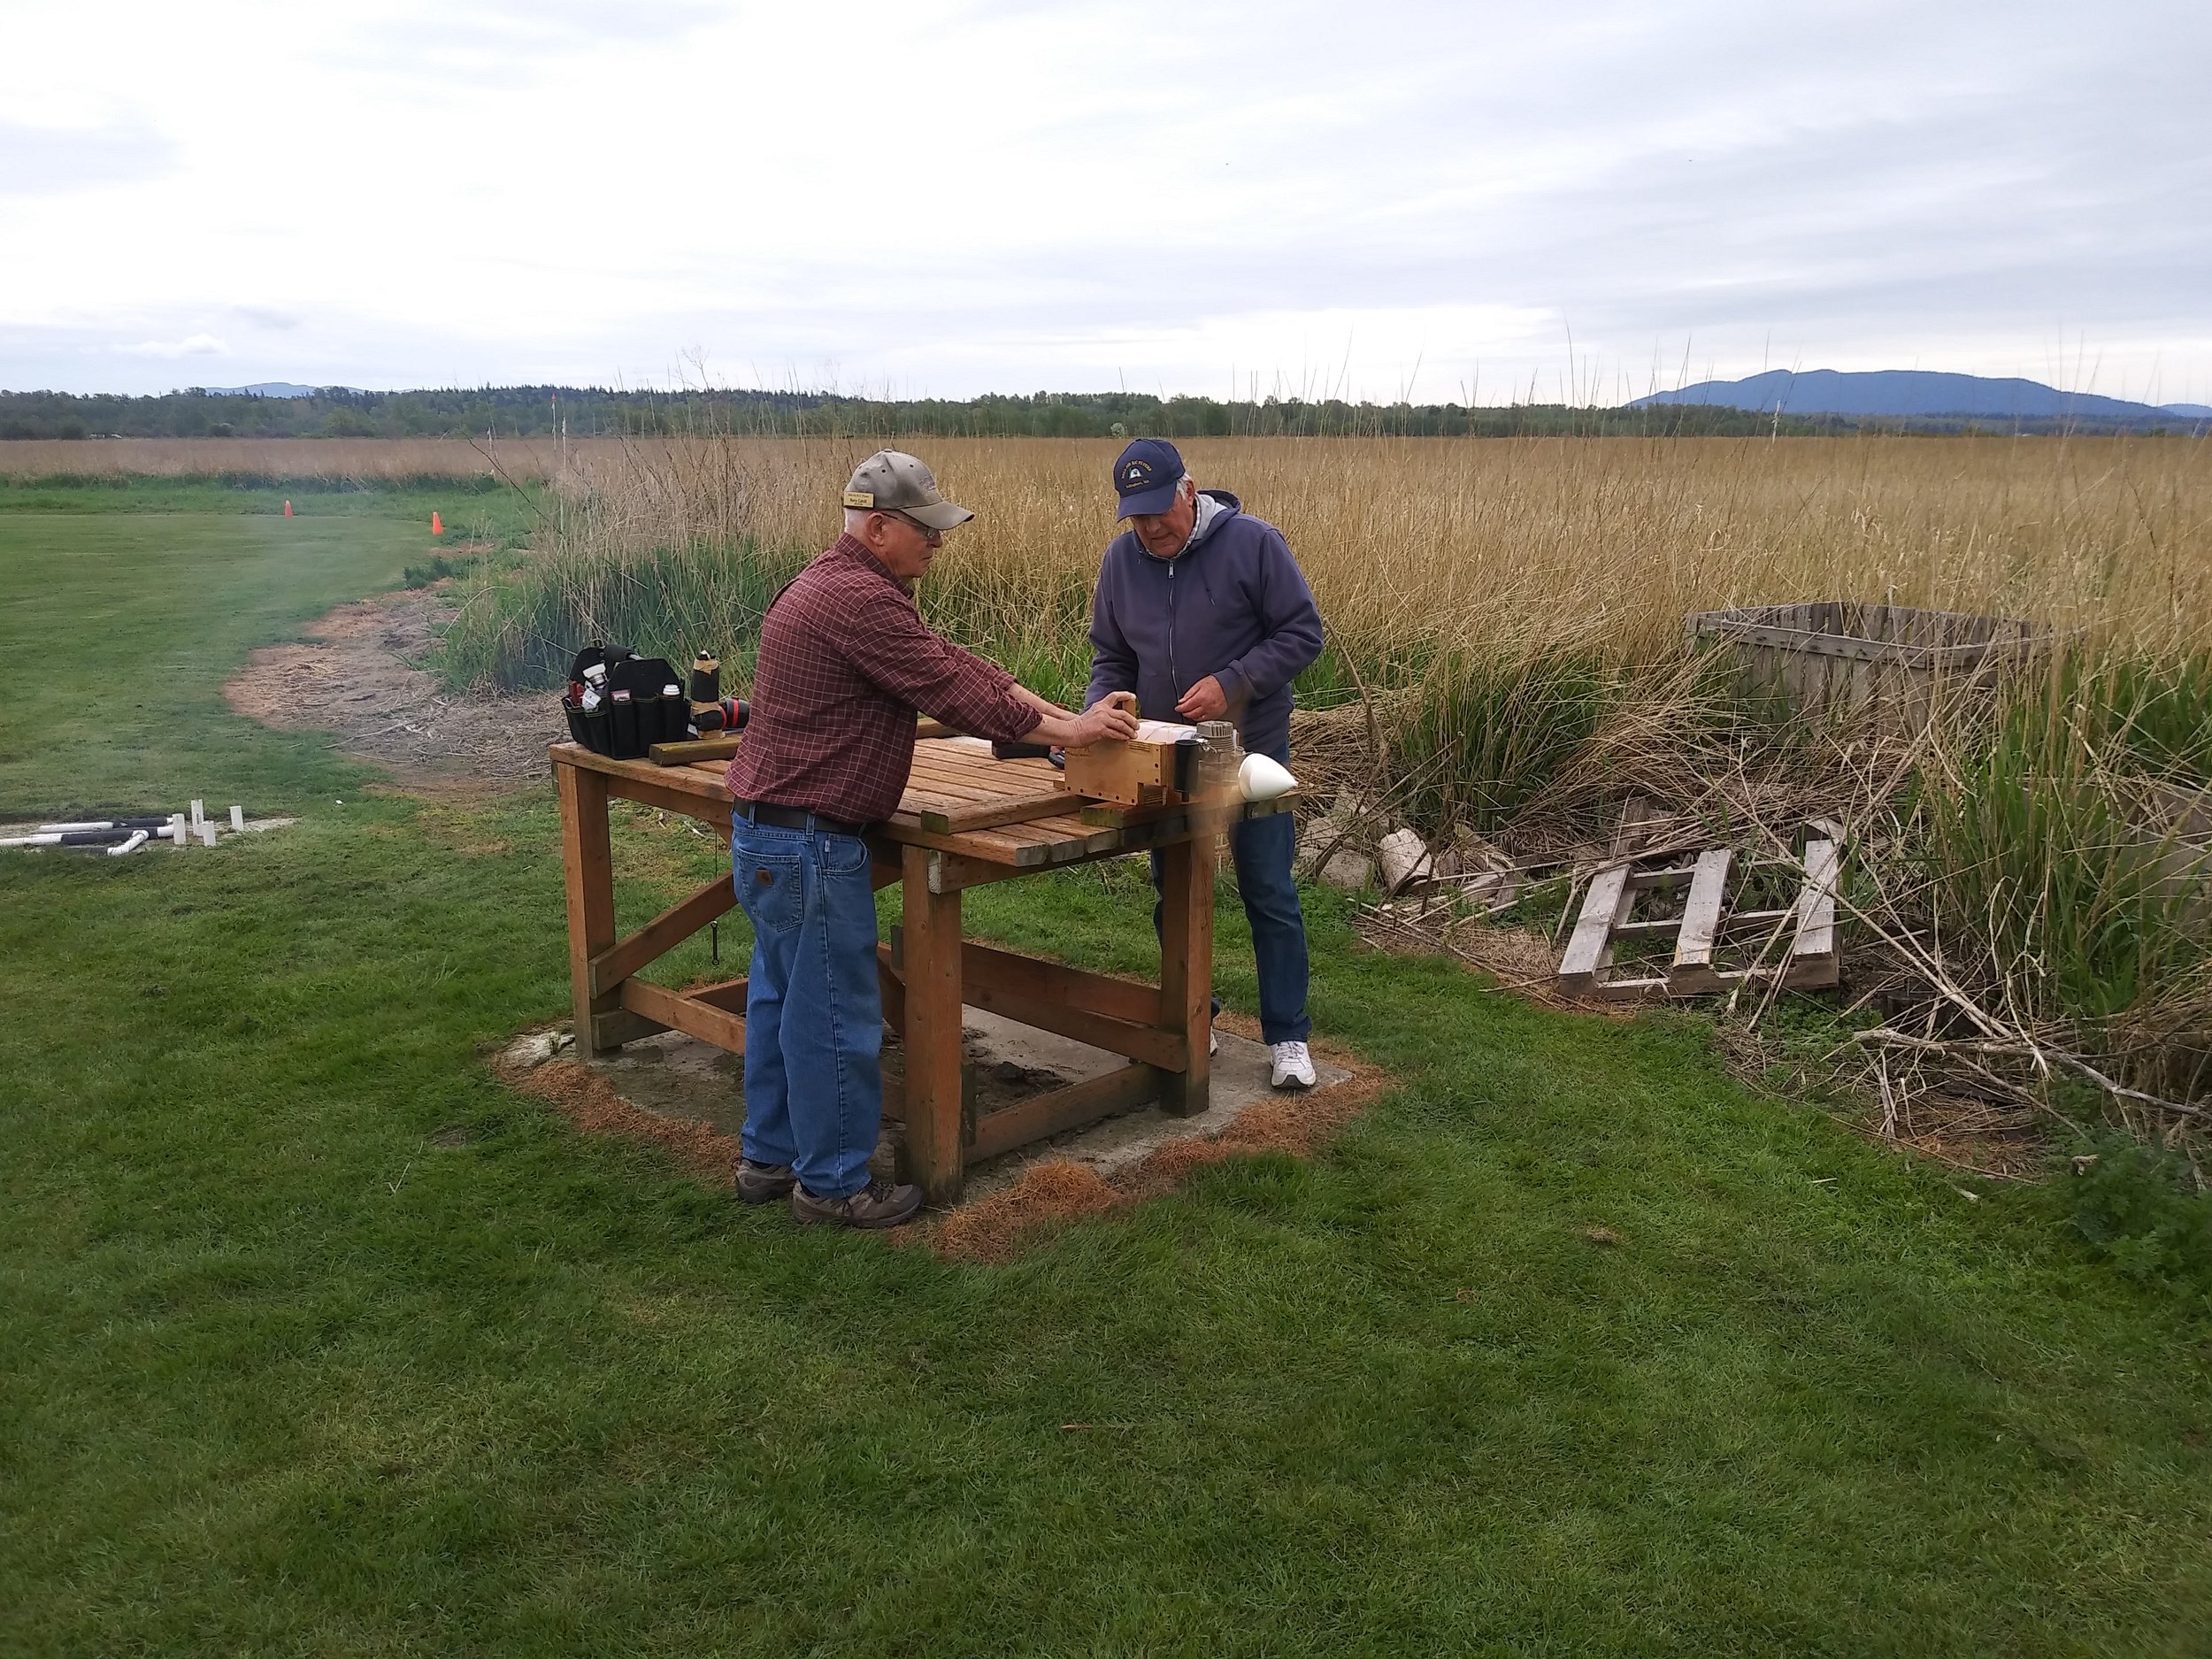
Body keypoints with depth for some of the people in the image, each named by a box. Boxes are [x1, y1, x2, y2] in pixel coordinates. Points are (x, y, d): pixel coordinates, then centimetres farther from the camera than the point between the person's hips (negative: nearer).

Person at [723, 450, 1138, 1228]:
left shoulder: (840, 585, 14)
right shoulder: (858, 599, -21)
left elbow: (952, 663, 13)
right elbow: (952, 692, -20)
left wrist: (1054, 710, 7)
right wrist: (1063, 731, -9)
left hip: (773, 833, 11)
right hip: (809, 841, -11)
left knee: (782, 995, 19)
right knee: (835, 1012, 1)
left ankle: (769, 1157, 32)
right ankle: (832, 1181, 15)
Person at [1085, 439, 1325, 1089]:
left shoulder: (1253, 543, -13)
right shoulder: (1121, 558, 0)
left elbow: (1302, 633, -11)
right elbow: (1110, 656, 9)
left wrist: (1232, 683, -22)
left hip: (1250, 749, -4)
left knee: (1270, 895, 2)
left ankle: (1288, 1037, 12)